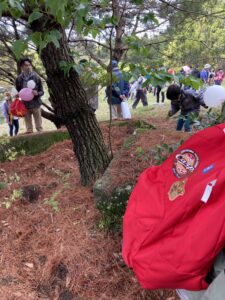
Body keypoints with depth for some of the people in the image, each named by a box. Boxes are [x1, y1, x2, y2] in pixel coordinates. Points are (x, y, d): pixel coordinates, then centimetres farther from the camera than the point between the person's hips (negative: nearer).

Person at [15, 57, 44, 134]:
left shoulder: (36, 77, -5)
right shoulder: (19, 79, 0)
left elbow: (42, 91, -1)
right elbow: (17, 91, 12)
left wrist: (37, 93, -22)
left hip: (36, 104, -2)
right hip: (25, 105, 2)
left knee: (39, 127, 3)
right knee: (28, 128, 8)